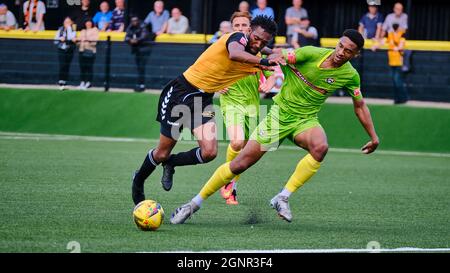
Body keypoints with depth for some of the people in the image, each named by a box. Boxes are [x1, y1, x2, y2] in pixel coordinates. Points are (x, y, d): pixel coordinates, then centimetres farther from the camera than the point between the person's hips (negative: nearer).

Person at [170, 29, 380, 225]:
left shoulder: (351, 76, -5)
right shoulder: (312, 54, -16)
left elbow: (360, 106, 10)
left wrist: (374, 136, 13)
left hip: (305, 120, 2)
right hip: (280, 113, -2)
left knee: (320, 147, -35)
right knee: (240, 163, -5)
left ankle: (282, 198, -22)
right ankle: (194, 204, 11)